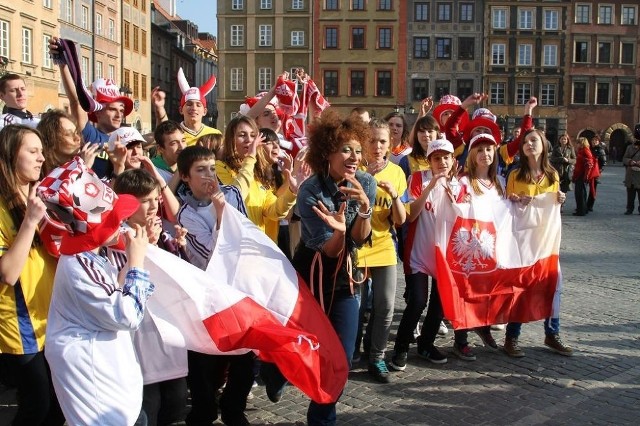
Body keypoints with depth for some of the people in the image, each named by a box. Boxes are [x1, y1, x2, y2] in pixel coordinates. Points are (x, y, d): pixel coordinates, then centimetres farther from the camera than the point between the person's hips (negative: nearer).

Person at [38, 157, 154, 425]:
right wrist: (136, 261, -20)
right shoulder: (80, 268, -27)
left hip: (105, 362, 10)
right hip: (90, 369, -10)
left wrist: (129, 261, -3)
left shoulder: (89, 255, 3)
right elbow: (129, 316, -25)